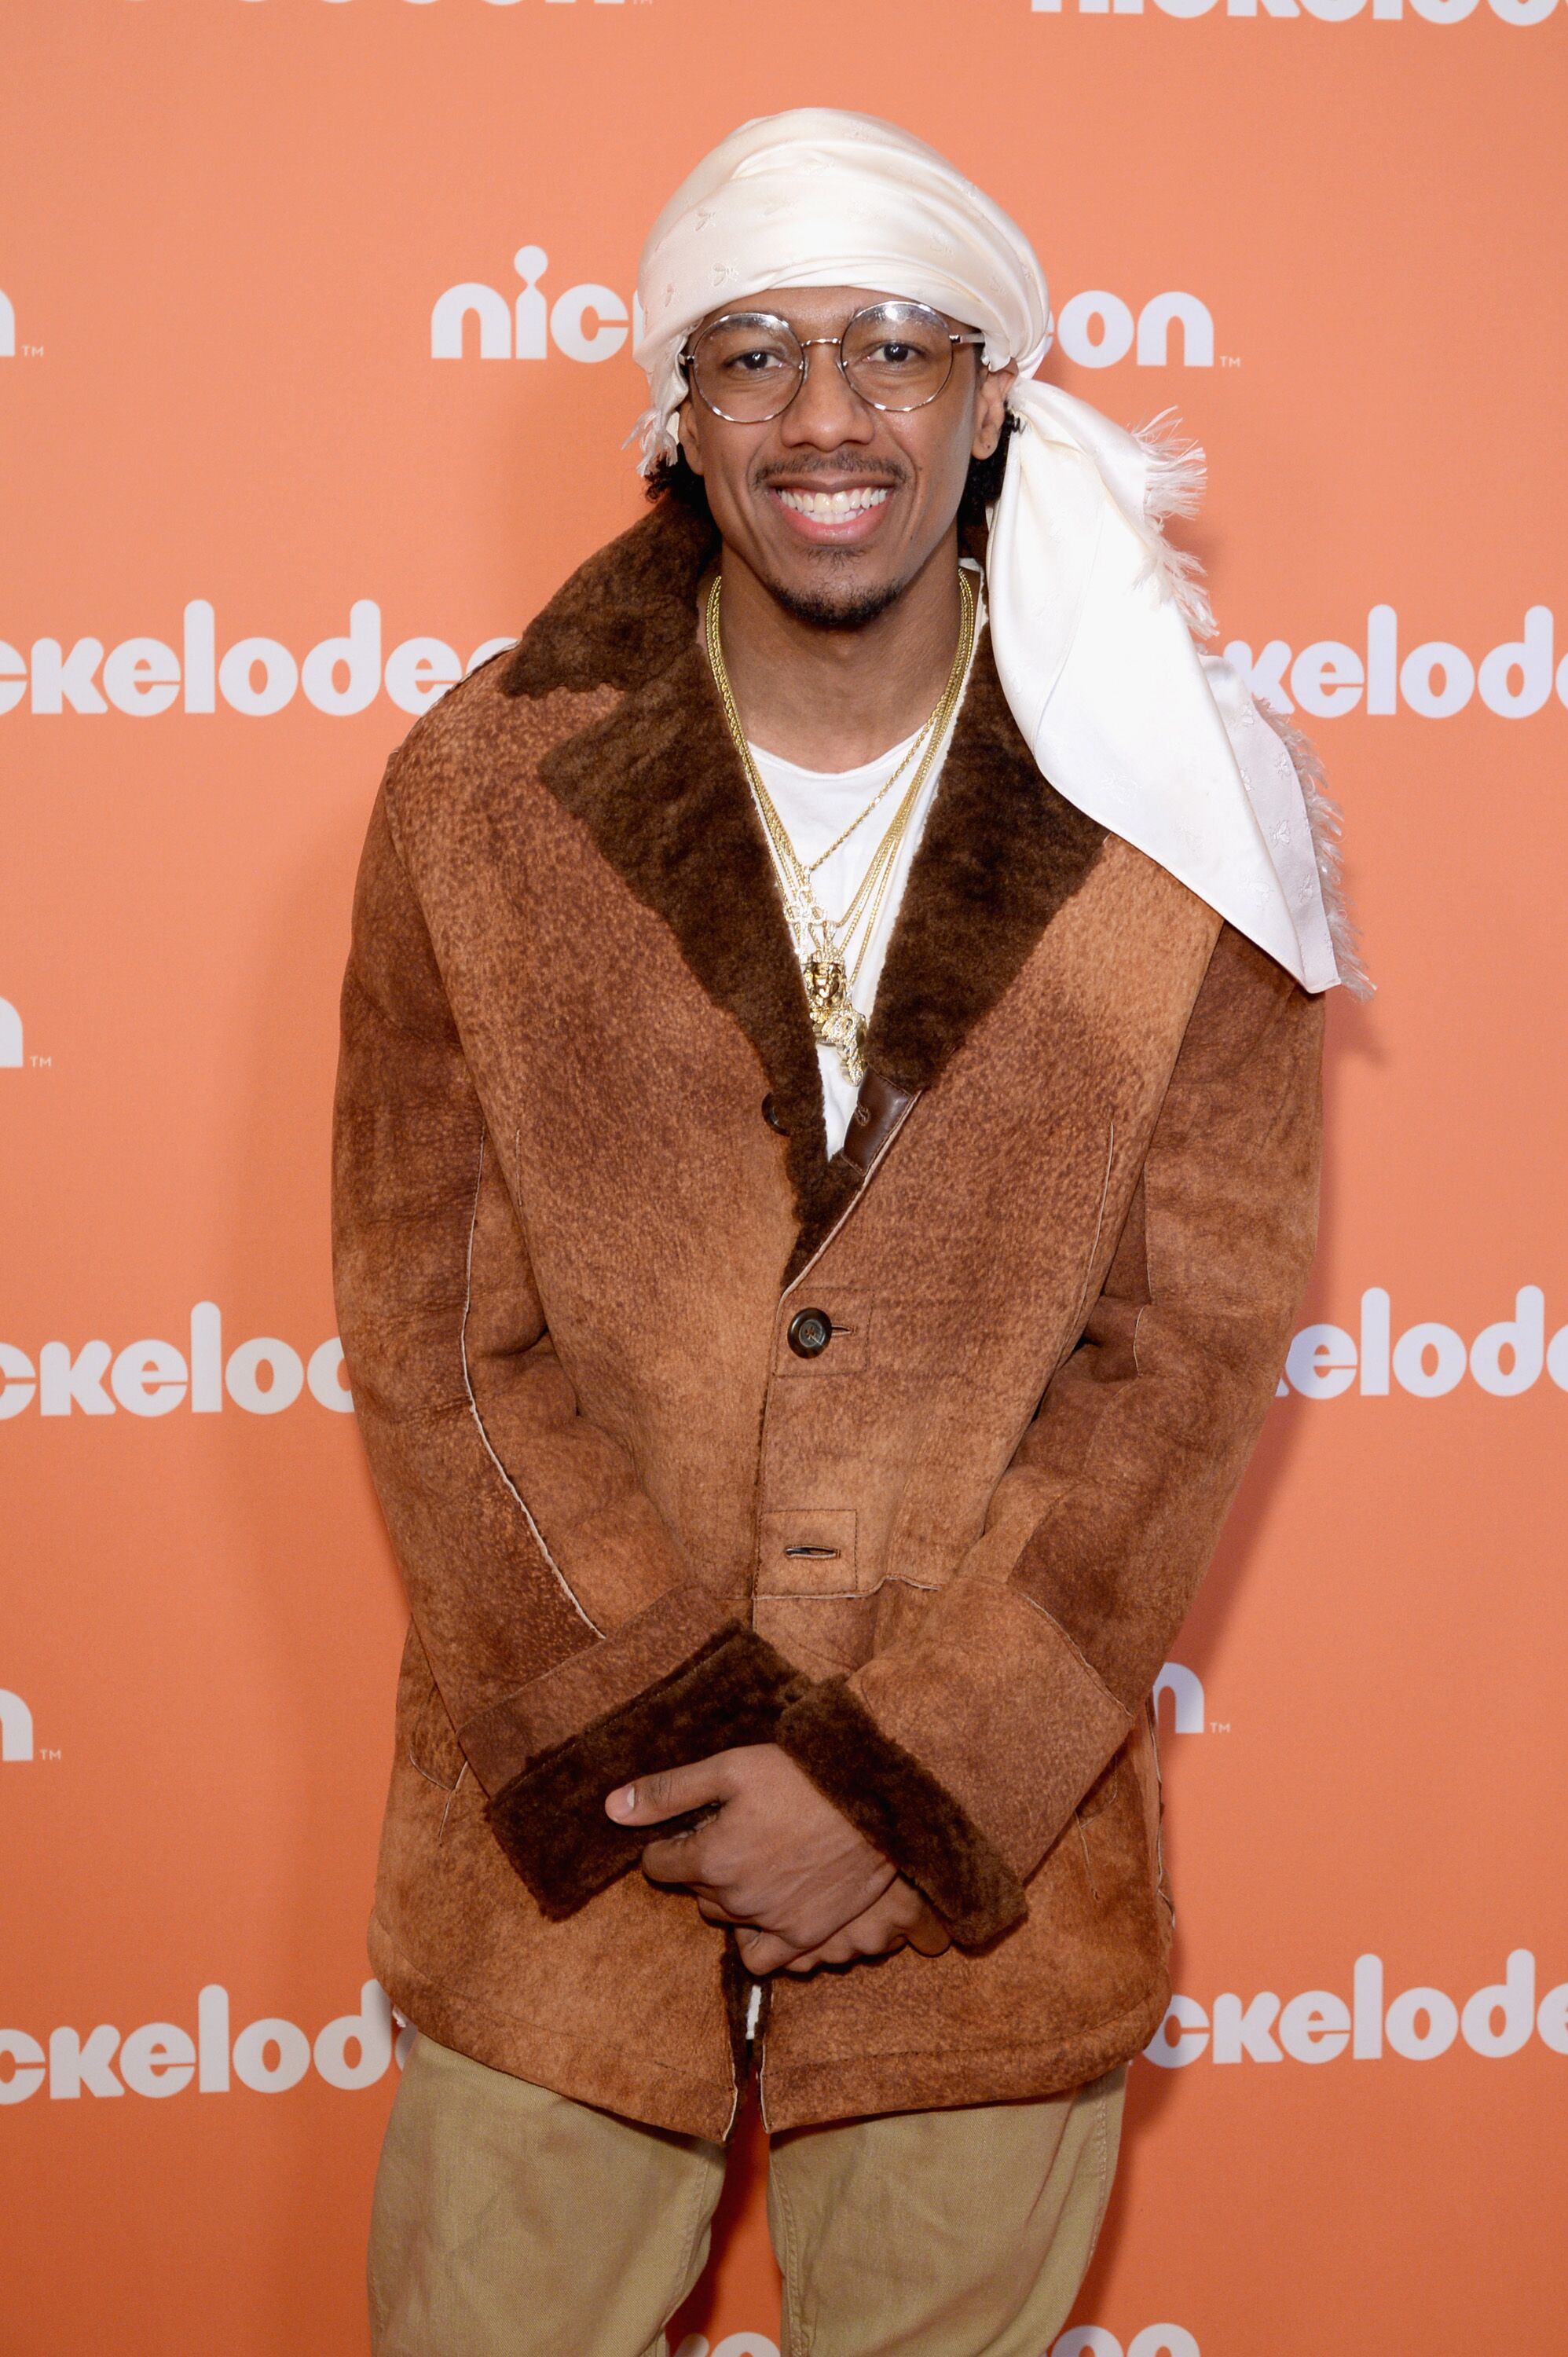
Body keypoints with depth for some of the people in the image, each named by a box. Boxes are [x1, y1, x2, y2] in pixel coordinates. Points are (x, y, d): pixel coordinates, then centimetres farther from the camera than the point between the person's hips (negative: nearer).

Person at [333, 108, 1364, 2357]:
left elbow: (1191, 1350, -6)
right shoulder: (483, 798, -3)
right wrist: (670, 1745, -12)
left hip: (996, 1838, 0)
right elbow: (432, 1341, -3)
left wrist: (904, 1776, -12)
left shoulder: (1174, 826, -5)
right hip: (562, 1830, 1)